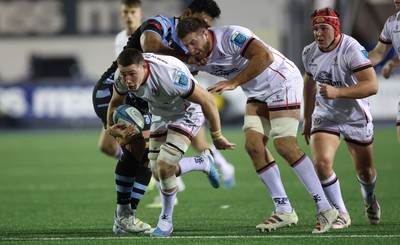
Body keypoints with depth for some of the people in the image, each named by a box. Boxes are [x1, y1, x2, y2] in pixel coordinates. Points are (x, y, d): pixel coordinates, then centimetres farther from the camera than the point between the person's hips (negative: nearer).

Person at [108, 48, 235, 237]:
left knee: (164, 167, -19)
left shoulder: (169, 75, -42)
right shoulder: (123, 78, -23)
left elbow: (207, 100, -30)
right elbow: (115, 102, 2)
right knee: (158, 174, 5)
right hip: (160, 114, 6)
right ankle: (203, 163, 33)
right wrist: (111, 127, -16)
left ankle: (166, 221, 4)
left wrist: (217, 137, -20)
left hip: (186, 114, -6)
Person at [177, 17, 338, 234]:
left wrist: (234, 82, -34)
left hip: (282, 82, -9)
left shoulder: (230, 36, -26)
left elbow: (265, 56, -36)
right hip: (257, 94, 9)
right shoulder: (199, 59, 0)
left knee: (284, 145, -18)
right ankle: (284, 211, 0)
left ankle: (325, 209, -13)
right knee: (253, 145, -6)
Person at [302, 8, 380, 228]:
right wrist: (307, 118, 21)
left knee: (365, 172, 12)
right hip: (325, 116, 3)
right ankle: (341, 215, -5)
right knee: (322, 163, -21)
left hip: (356, 117, -3)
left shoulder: (351, 50, -25)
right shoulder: (310, 53, -6)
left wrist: (337, 92, -43)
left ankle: (369, 198, 49)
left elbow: (372, 85, -33)